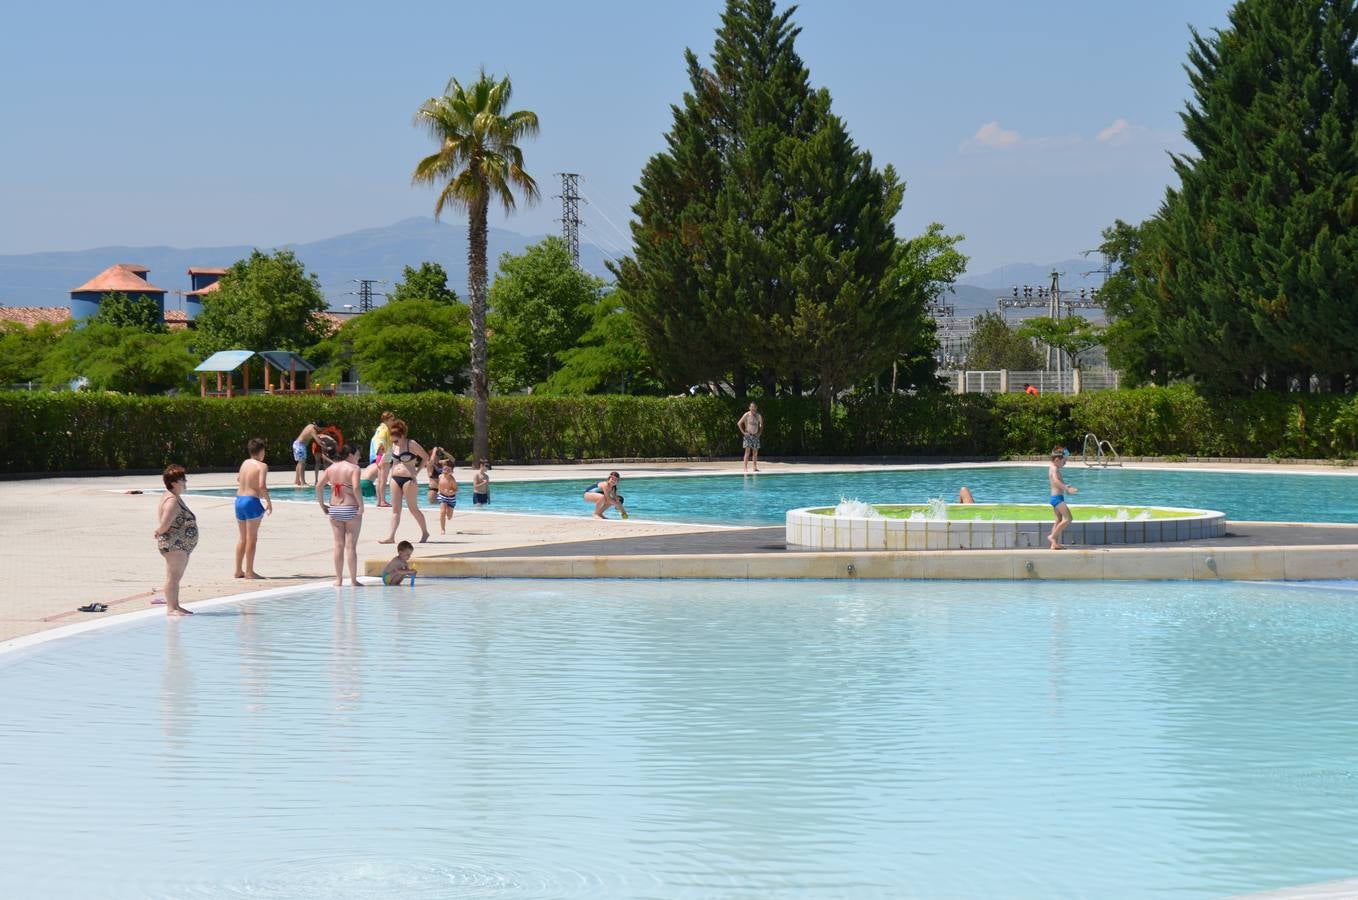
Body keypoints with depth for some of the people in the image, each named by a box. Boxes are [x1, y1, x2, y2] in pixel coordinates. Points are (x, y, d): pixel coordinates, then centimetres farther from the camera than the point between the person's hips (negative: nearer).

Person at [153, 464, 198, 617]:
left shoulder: (176, 499, 18)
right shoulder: (171, 501, -17)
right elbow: (165, 524, -22)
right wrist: (158, 533, -3)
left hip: (182, 546, 11)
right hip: (174, 544, -11)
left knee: (176, 577, 15)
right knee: (173, 576, -9)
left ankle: (175, 606, 21)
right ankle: (171, 608, -8)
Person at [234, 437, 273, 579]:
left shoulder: (245, 463, 11)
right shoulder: (262, 466, -9)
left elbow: (238, 478, 28)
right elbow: (262, 485, -20)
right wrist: (268, 501, -11)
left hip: (239, 500, 7)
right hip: (252, 501, -7)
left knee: (242, 537, 15)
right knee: (252, 538, -1)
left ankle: (239, 570, 18)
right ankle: (249, 571, -1)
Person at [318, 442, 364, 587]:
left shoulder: (331, 468, 7)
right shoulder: (354, 468, -9)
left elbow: (319, 485, 1)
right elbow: (356, 487, -24)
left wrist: (322, 504, 8)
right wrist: (361, 505, -16)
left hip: (334, 509, 5)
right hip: (351, 509, -5)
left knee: (339, 545, 11)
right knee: (351, 545, 0)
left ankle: (338, 579, 13)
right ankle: (353, 580, 2)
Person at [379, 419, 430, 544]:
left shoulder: (411, 444, -9)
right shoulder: (394, 446, 10)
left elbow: (426, 457, -4)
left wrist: (417, 472, -8)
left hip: (408, 479, -6)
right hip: (395, 479, 6)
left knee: (413, 508, 2)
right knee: (395, 509, 2)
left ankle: (425, 532, 18)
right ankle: (391, 536, -3)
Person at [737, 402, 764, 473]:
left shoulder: (758, 416, 8)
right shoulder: (747, 415, -6)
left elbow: (761, 425, 23)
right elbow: (739, 423, -7)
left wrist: (759, 433, 10)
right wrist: (743, 432, -10)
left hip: (755, 436, 5)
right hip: (748, 435, -5)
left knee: (755, 452, 6)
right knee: (747, 451, -12)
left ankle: (755, 467, 11)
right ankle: (746, 468, -14)